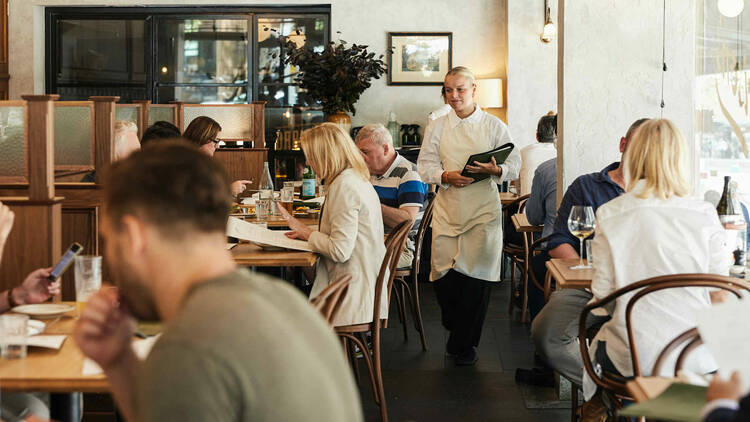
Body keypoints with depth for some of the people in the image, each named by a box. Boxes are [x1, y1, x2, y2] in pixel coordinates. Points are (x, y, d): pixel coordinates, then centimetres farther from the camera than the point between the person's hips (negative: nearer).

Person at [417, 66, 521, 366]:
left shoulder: (493, 126, 6)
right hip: (448, 209, 2)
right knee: (443, 273, -7)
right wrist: (445, 176, -13)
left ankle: (463, 344, 9)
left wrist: (494, 170, -17)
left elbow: (514, 165, 4)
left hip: (483, 209, -2)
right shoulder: (438, 127, 11)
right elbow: (425, 164, 7)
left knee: (477, 275, -6)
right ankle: (456, 329, 21)